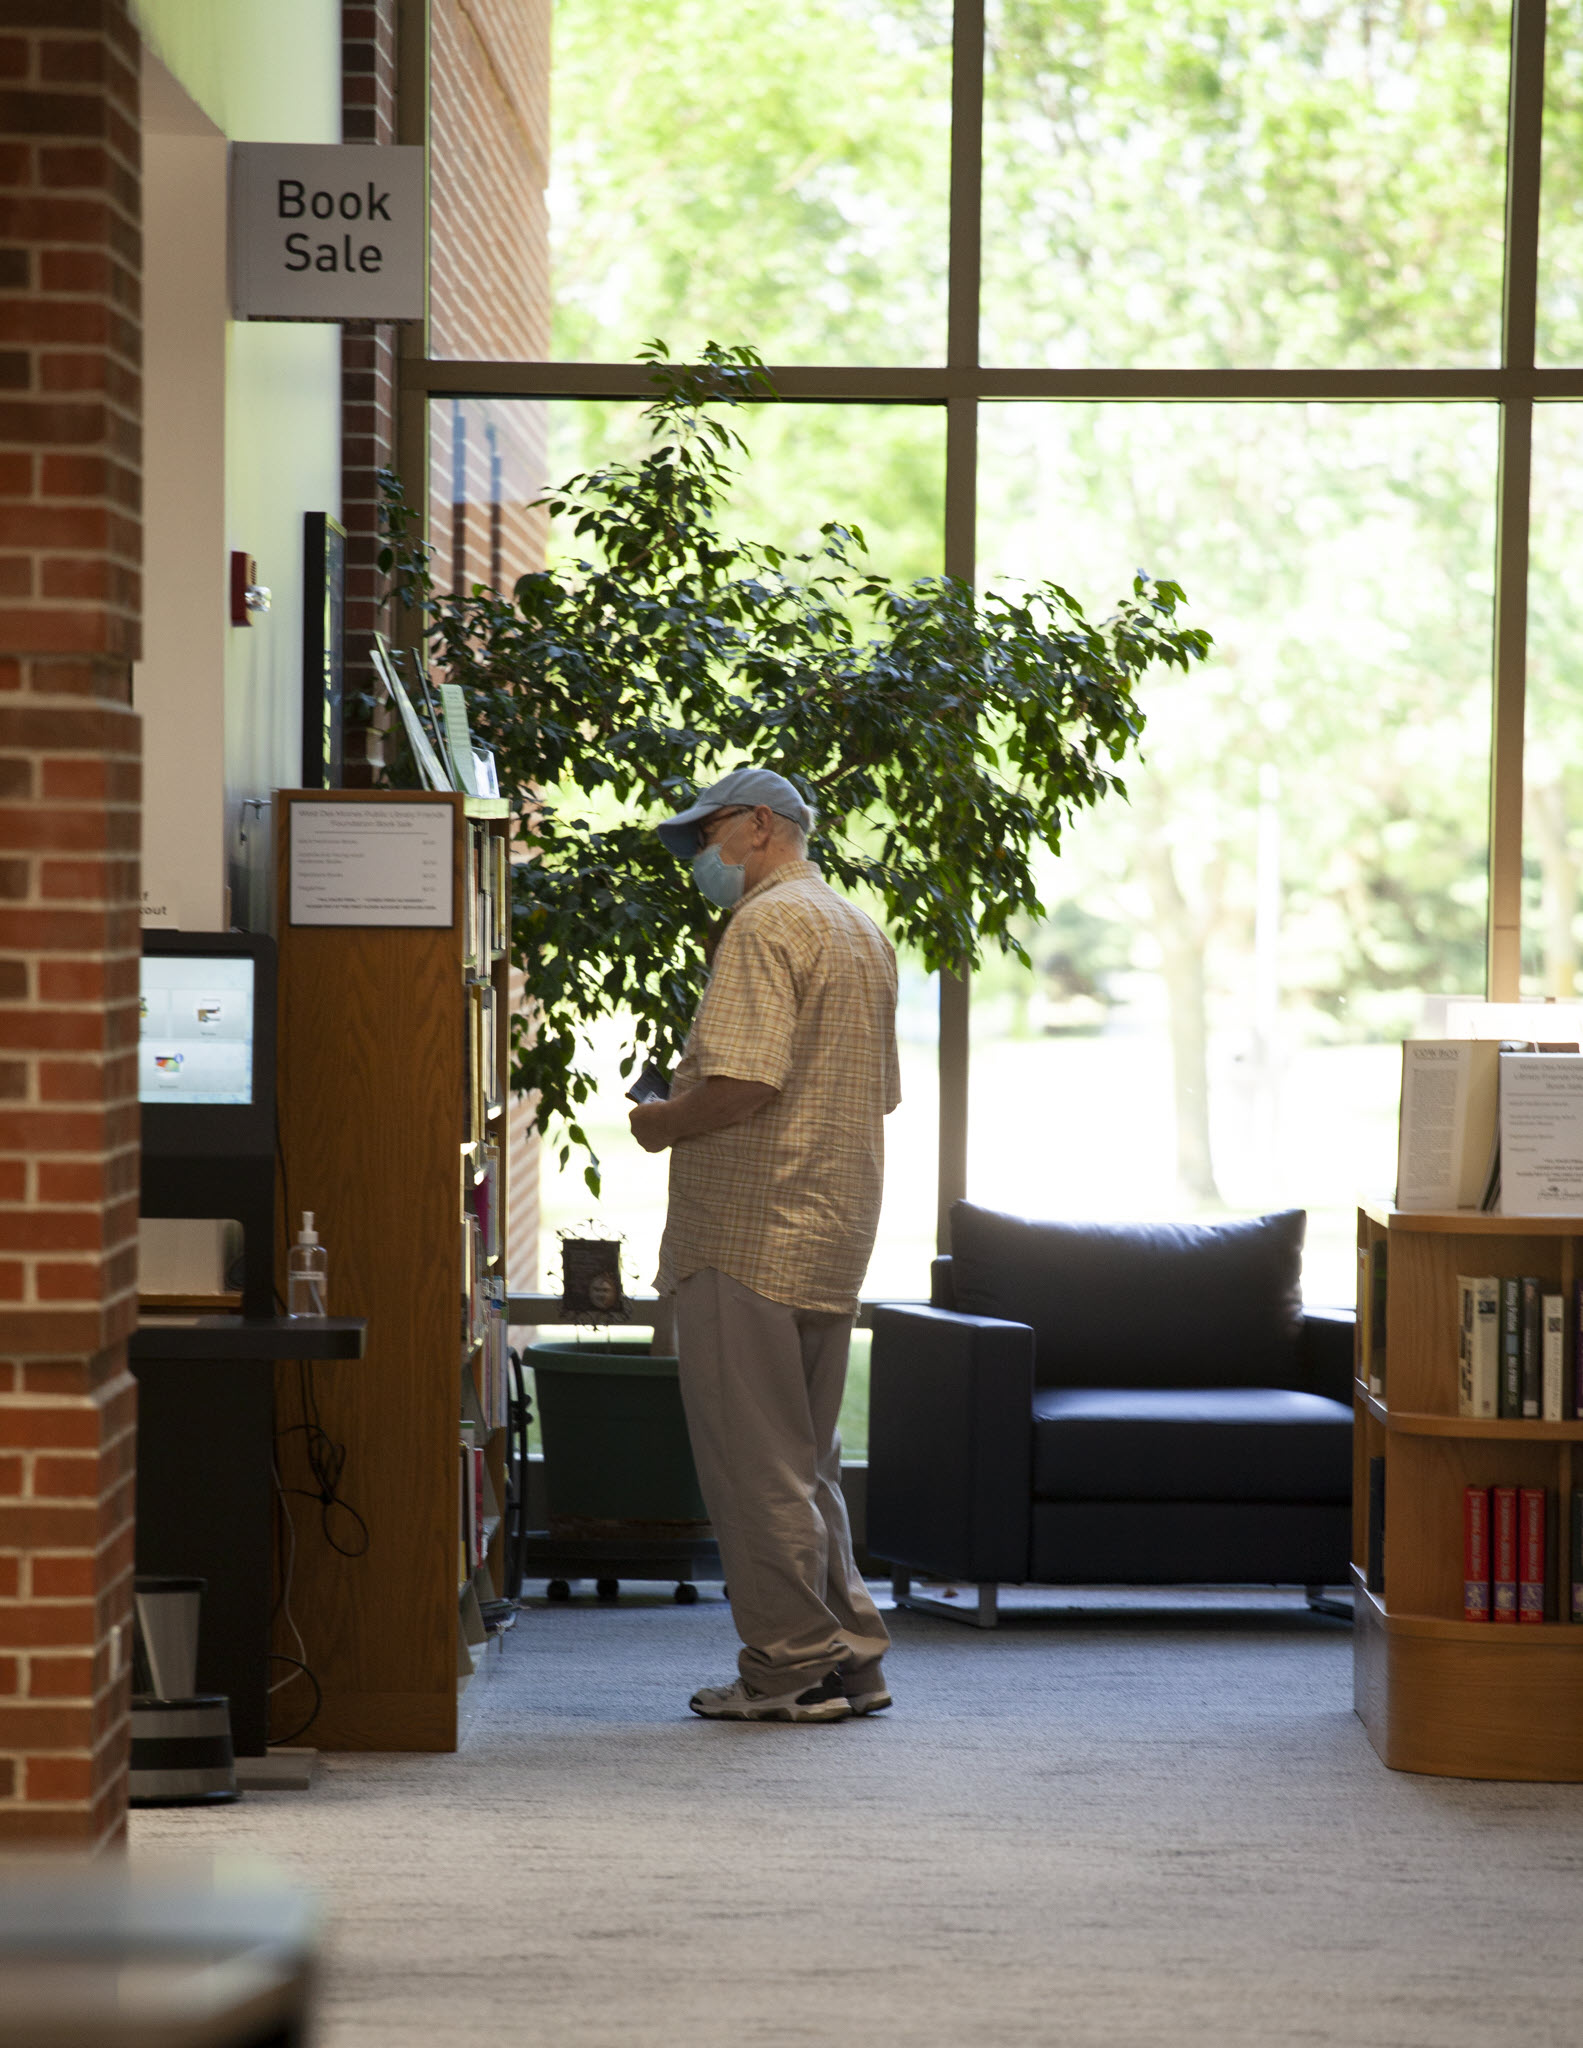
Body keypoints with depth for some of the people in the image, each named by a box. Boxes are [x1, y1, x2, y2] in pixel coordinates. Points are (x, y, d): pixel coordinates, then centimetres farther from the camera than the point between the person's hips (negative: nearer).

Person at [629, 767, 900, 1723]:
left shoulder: (767, 924, -12)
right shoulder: (864, 932, 18)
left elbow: (744, 1084, -23)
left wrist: (662, 1123, -6)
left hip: (750, 1231, -9)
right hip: (834, 1238, 10)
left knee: (755, 1460, -3)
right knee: (808, 1457, 15)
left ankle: (793, 1668, -1)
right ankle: (851, 1656, 15)